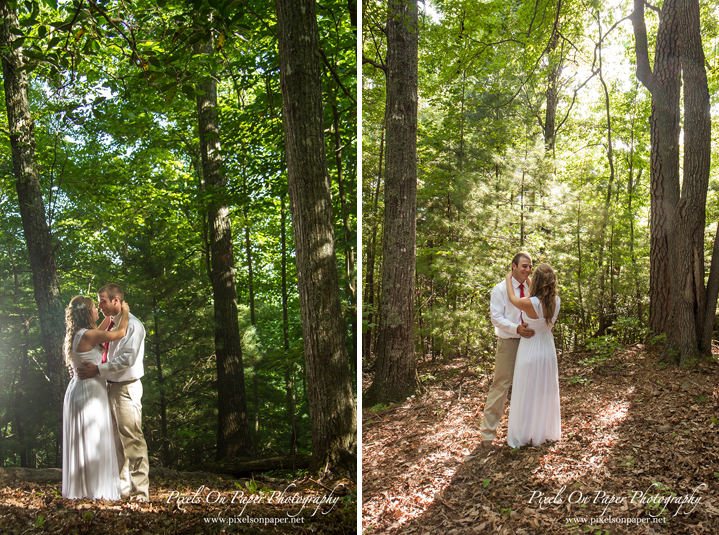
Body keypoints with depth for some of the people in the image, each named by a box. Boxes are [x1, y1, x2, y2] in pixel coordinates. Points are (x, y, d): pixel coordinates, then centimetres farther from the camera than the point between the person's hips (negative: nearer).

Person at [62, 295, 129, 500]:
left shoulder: (76, 336, 10)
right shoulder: (86, 336, -17)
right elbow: (120, 332, -18)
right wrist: (124, 312, 0)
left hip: (78, 389, 10)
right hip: (90, 391, -10)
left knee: (82, 442, 13)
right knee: (93, 442, -4)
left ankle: (80, 488, 21)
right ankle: (96, 490, 2)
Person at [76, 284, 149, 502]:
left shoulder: (132, 324, -10)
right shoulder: (111, 325, 15)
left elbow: (127, 359, -19)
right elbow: (109, 357, 18)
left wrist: (99, 369, -21)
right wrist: (88, 367, 3)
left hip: (126, 388, -9)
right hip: (110, 386, 9)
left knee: (132, 438, -7)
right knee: (116, 439, 13)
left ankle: (140, 491, -1)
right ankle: (122, 487, 22)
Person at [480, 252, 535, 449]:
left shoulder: (530, 290, 10)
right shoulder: (500, 289, -6)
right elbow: (496, 318, -13)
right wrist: (516, 328, -26)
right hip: (508, 342, -6)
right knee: (500, 385, -6)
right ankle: (488, 433, 3)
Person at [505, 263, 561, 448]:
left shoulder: (529, 304, -24)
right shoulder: (556, 302, -8)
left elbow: (512, 297, -4)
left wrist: (509, 278, 12)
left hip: (530, 350, -5)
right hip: (548, 350, 6)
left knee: (527, 394, 7)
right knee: (546, 393, 18)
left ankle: (523, 435, 18)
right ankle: (546, 431, 33)